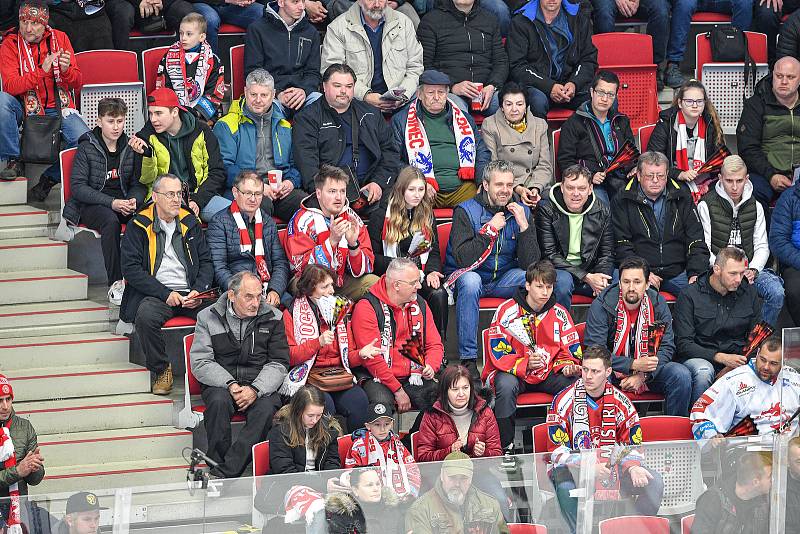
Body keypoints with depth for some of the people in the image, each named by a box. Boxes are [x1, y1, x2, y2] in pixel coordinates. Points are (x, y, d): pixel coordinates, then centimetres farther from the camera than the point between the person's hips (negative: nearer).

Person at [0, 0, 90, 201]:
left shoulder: (59, 39, 2)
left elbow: (77, 84, 1)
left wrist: (66, 70, -22)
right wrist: (41, 72, -30)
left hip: (58, 108, 1)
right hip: (25, 109, -1)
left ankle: (50, 178, 1)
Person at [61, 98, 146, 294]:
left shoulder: (130, 148, 10)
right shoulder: (87, 148, -3)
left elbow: (139, 184, 11)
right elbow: (77, 187, -10)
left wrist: (134, 201, -14)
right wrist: (111, 203, -21)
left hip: (123, 202, 4)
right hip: (90, 204, -4)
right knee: (111, 221, -37)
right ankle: (115, 283, -36)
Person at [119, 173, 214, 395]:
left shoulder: (190, 223, 16)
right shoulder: (138, 226, 3)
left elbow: (206, 261, 16)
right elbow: (131, 268, -5)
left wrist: (199, 291, -4)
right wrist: (165, 294, -13)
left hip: (190, 294, 3)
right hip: (155, 294, -3)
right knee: (146, 315, -36)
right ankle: (162, 370, -14)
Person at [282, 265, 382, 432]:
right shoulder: (292, 313, 3)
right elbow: (288, 357, -6)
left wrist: (361, 354, -6)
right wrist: (318, 342, -16)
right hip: (306, 376, -4)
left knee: (358, 400, -27)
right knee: (324, 403, -35)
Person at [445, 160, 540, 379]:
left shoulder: (522, 212, 0)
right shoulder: (466, 211, -10)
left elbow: (530, 265, -9)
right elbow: (463, 258, -23)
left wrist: (524, 225, -20)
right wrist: (490, 229, -22)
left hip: (504, 279, 3)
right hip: (469, 275, -3)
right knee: (470, 281, -37)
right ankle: (468, 359, -33)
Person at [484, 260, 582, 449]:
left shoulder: (559, 313, 3)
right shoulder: (507, 311, -9)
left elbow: (571, 350, 8)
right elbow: (498, 354, -12)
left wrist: (568, 366, -16)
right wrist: (525, 364, -28)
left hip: (548, 373, 3)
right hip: (513, 372, -3)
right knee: (506, 385, -38)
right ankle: (505, 445, -25)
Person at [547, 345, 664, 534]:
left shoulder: (620, 402, 4)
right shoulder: (564, 401, -5)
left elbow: (632, 444, 9)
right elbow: (558, 450, -8)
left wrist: (633, 468, -15)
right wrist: (590, 467, -23)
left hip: (613, 469, 3)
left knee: (653, 482, -16)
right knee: (565, 487, -38)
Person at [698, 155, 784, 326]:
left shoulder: (755, 207, 13)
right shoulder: (706, 206, 1)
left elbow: (762, 247, 12)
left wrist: (753, 270, -8)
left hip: (749, 269, 4)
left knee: (776, 292, -25)